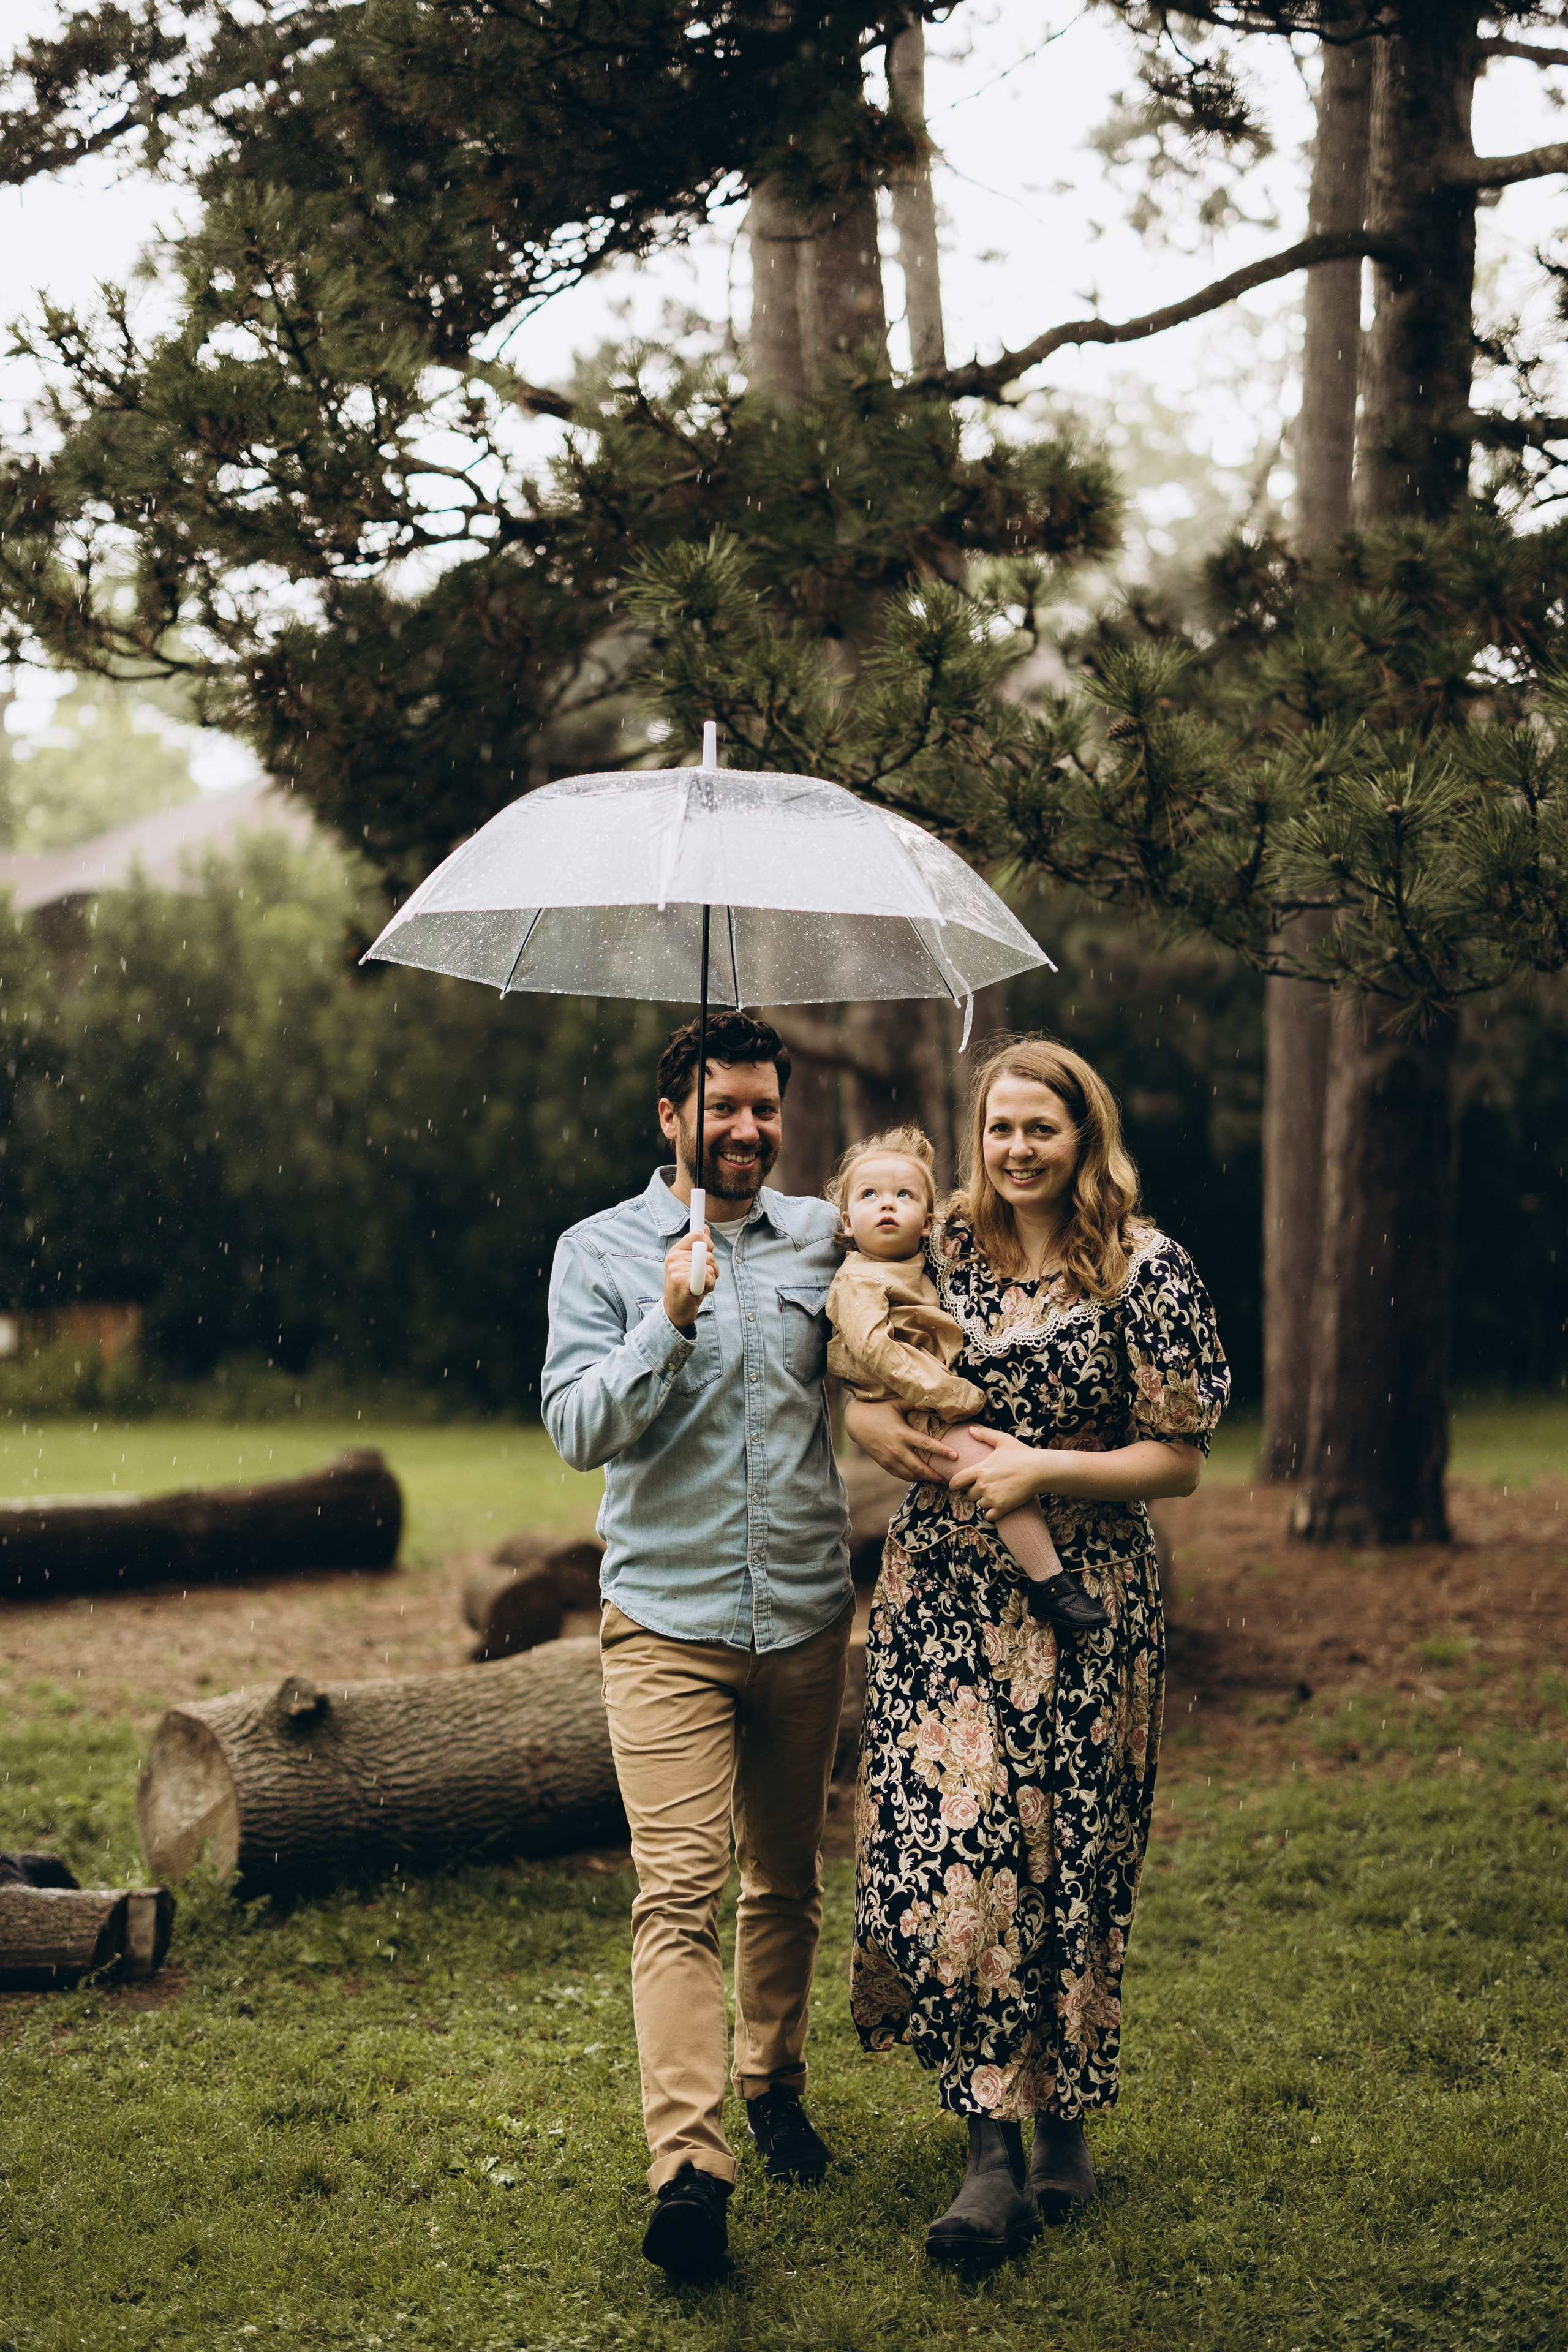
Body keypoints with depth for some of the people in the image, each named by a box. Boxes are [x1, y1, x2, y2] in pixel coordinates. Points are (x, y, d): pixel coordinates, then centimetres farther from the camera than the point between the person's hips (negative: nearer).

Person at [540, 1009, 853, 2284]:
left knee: (787, 1877, 14)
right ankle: (688, 2167, -17)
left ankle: (775, 2085, 33)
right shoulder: (603, 1251, 1)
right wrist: (670, 1327, -24)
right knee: (680, 1890, -12)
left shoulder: (822, 1236, 9)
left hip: (806, 1617, 4)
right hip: (668, 1623, -3)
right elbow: (578, 1427, -9)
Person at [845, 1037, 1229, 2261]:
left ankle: (1064, 2115, 23)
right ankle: (993, 2146, 1)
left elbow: (1181, 1459, -4)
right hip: (940, 1591, 3)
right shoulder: (941, 1252, 7)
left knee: (1066, 1855, 4)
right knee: (948, 1849, -7)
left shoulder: (1144, 1267, -4)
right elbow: (867, 1387, 18)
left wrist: (1043, 1469, -15)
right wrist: (881, 1425, -5)